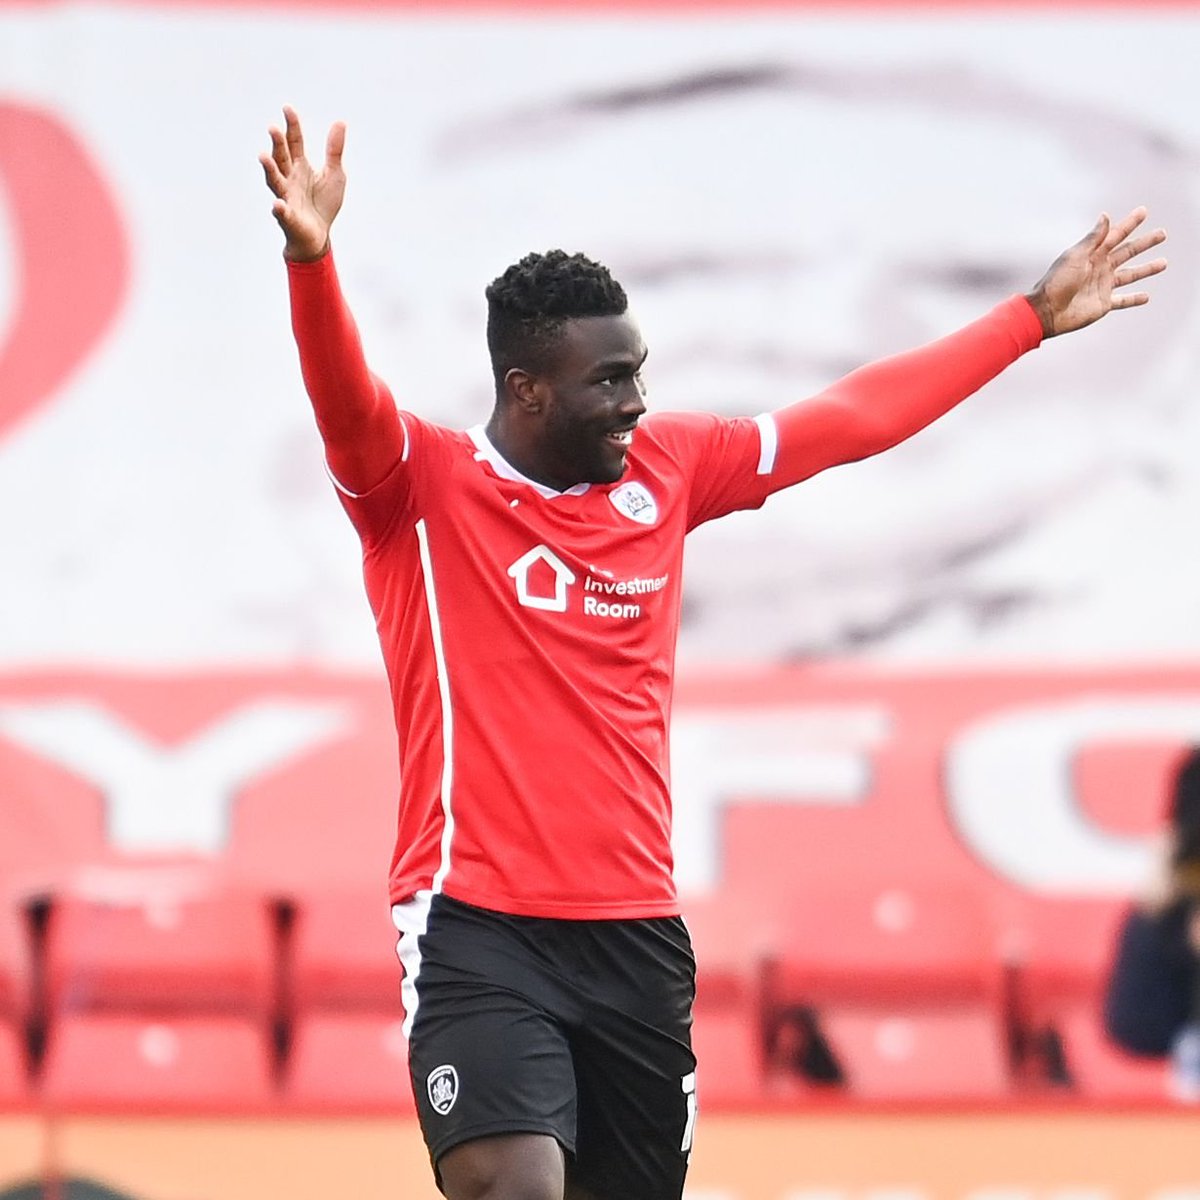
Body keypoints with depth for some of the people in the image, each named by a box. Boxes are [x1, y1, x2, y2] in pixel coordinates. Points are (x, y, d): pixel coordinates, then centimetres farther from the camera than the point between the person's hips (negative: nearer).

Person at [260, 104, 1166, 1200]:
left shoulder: (666, 467, 11)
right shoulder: (421, 483, -4)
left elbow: (853, 419, 20)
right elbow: (344, 397, -23)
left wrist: (1036, 316, 25)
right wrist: (310, 257, -43)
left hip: (637, 934, 6)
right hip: (477, 928, -6)